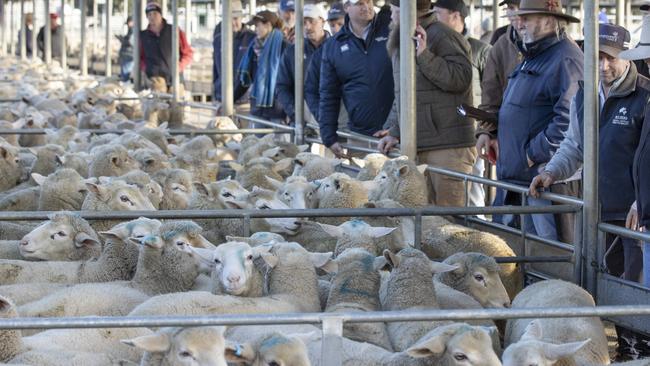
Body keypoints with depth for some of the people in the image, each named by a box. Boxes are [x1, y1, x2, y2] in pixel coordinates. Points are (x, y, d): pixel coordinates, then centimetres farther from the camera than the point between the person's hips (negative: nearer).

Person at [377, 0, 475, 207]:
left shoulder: (442, 36, -9)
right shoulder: (401, 43, 20)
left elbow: (461, 79, -21)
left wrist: (424, 55, -25)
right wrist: (395, 132, 17)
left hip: (447, 147, -9)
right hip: (417, 147, 9)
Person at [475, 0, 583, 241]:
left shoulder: (565, 59, -14)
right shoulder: (533, 56, 20)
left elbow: (567, 120, -24)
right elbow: (514, 107, 31)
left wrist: (534, 154, -19)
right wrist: (491, 133, 14)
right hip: (522, 176, 11)